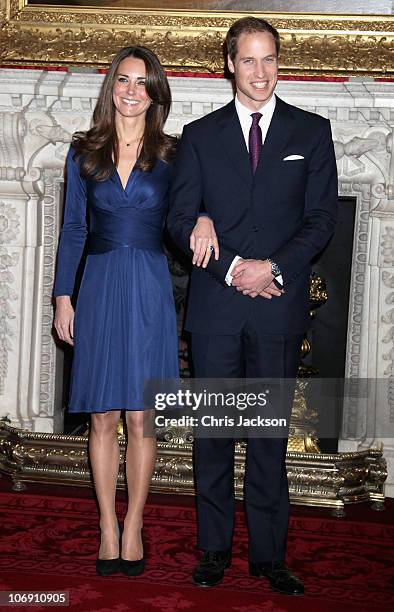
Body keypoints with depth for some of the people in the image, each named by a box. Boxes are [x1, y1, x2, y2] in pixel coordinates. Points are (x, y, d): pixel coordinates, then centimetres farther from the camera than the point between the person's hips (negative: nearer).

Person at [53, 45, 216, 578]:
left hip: (151, 292, -1)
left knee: (140, 417, 2)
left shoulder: (171, 155, 4)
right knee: (103, 417, 4)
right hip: (100, 289, 1)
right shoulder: (85, 152, 7)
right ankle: (108, 529, 15)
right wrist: (63, 297, 4)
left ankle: (133, 528, 16)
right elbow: (73, 229, 8)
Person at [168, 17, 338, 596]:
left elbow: (322, 216, 2)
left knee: (270, 435, 4)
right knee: (213, 431, 6)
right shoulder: (200, 135, 10)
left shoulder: (311, 131, 8)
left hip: (279, 306, -1)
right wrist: (232, 268, -11)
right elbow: (180, 217, 3)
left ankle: (269, 555, 13)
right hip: (216, 307, 1)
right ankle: (214, 549, 18)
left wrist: (274, 267, -12)